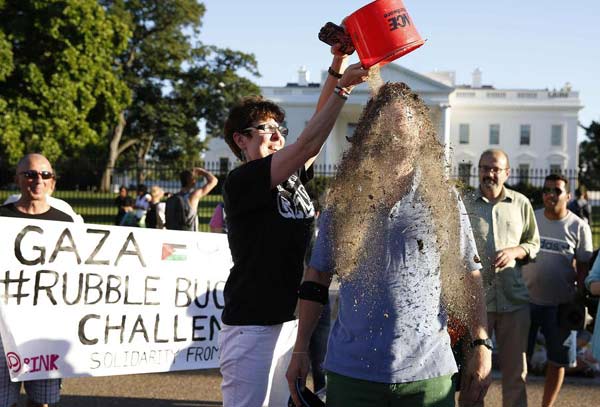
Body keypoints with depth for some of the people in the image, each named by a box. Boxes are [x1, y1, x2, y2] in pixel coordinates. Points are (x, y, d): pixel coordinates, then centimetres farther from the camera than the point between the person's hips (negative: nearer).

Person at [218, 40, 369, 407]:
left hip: (294, 319, 8)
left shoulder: (292, 178, 12)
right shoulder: (240, 183, -11)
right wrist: (343, 88, -17)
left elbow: (319, 126, 7)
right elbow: (308, 145, -19)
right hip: (253, 325, -8)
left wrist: (338, 65, -3)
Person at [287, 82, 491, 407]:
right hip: (351, 371, 1)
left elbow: (469, 278, 5)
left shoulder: (443, 199, 2)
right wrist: (300, 351, 5)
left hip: (427, 372, 0)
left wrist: (482, 345, -1)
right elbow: (316, 279, 8)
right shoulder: (344, 200, 4)